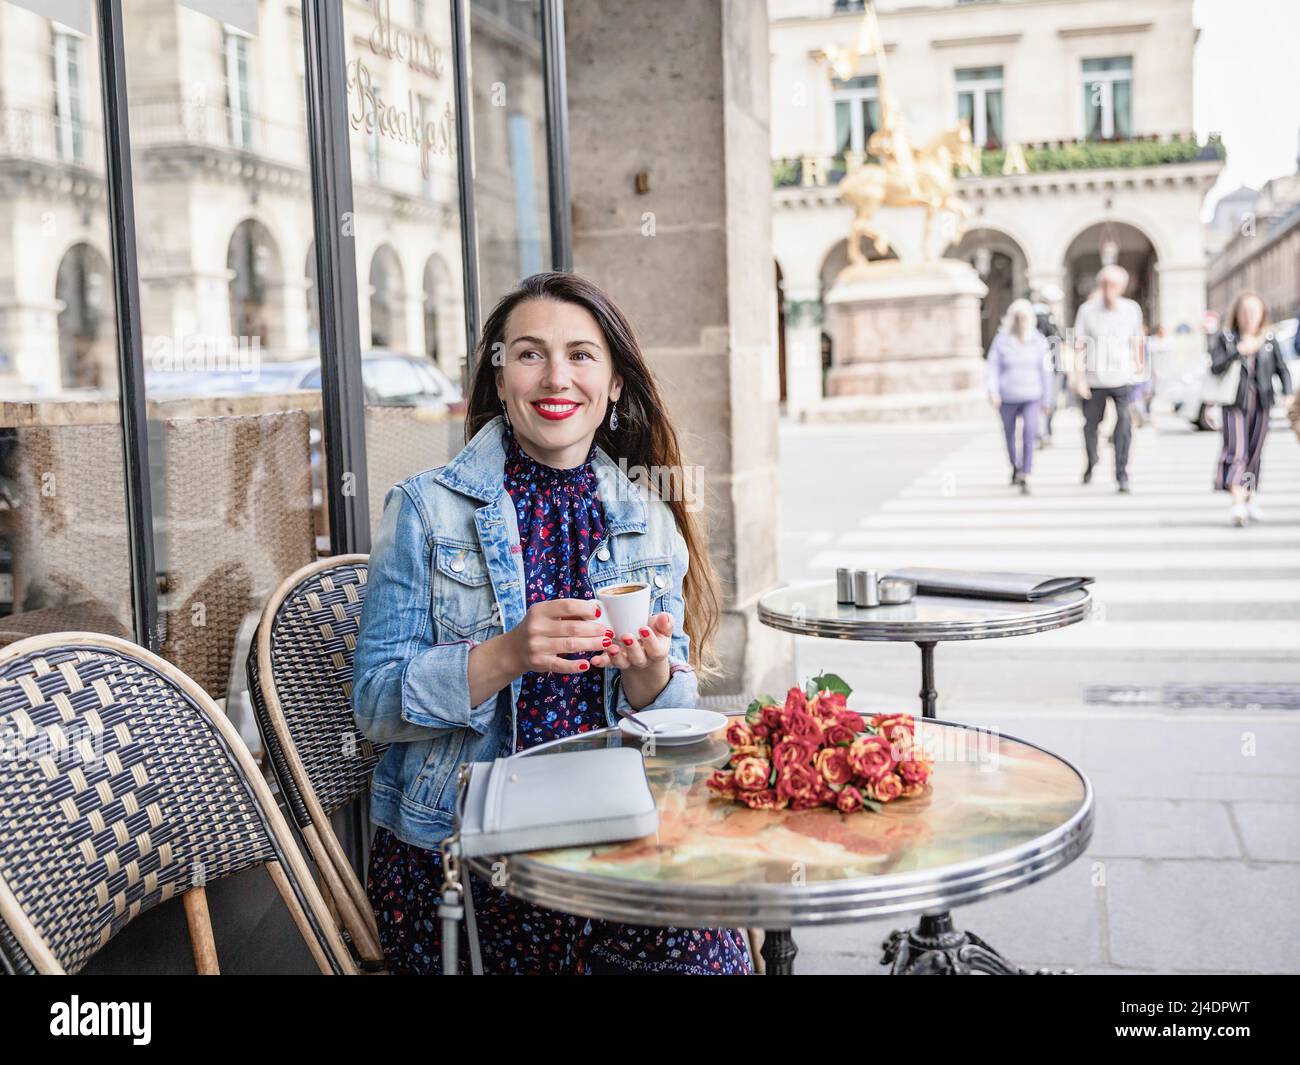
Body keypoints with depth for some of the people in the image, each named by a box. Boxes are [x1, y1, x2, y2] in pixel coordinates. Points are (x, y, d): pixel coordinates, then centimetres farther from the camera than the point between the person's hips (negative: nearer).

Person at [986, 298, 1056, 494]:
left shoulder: (1039, 341, -2)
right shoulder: (1001, 340, -5)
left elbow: (1046, 371, 5)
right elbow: (992, 368, -5)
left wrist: (1047, 399, 8)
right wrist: (993, 392, -19)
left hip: (1031, 397, -1)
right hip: (1007, 398, 1)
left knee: (1029, 432, -20)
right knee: (1010, 435, 15)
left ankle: (1024, 478, -19)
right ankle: (1015, 466, 44)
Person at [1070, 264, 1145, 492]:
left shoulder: (1132, 309, 3)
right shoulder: (1087, 310, -3)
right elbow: (1079, 347, -3)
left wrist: (1138, 362, 28)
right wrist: (1079, 379, -9)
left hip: (1123, 379, 0)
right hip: (1094, 379, 0)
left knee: (1124, 424, -17)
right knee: (1090, 424, 11)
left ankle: (1122, 474, -13)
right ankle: (1091, 462, 40)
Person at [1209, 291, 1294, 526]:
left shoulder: (1269, 339, 7)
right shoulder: (1225, 337, 0)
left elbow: (1281, 368, 8)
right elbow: (1215, 366, -10)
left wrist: (1288, 392, -7)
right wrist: (1238, 351, -22)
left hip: (1261, 402, 3)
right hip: (1235, 402, -3)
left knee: (1255, 452, 10)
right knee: (1237, 451, -14)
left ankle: (1251, 500, 21)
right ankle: (1238, 502, -22)